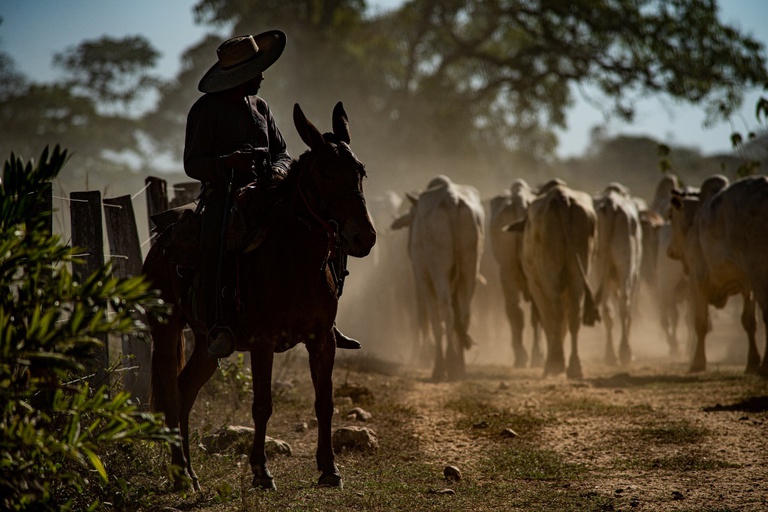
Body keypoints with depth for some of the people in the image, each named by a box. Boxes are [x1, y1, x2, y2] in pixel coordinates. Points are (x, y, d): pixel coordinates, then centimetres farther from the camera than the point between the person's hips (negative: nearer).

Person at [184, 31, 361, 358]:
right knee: (214, 242, -34)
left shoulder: (259, 107, 17)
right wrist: (230, 161, -24)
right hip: (223, 194, -6)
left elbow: (281, 152, 17)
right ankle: (218, 327, -37)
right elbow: (193, 165, -6)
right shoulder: (205, 110, -2)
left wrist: (278, 170, -7)